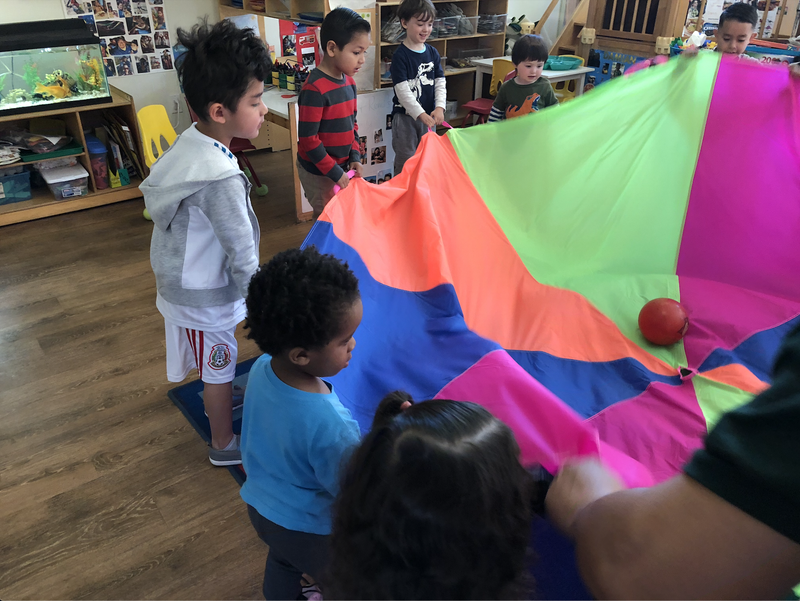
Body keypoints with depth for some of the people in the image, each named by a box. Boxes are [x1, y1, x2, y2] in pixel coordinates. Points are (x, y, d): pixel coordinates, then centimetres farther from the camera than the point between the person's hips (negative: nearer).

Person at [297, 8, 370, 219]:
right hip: (318, 173, -7)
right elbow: (307, 139, -21)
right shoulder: (315, 88, -22)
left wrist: (355, 157, 2)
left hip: (340, 166, 7)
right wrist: (334, 172, -18)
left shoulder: (349, 81, 4)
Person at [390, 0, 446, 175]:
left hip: (427, 115, 6)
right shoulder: (400, 55, -12)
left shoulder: (433, 53, 5)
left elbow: (440, 83, 5)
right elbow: (402, 90, -18)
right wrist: (420, 114, -22)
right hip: (405, 117, -5)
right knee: (406, 161, 2)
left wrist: (439, 107, -11)